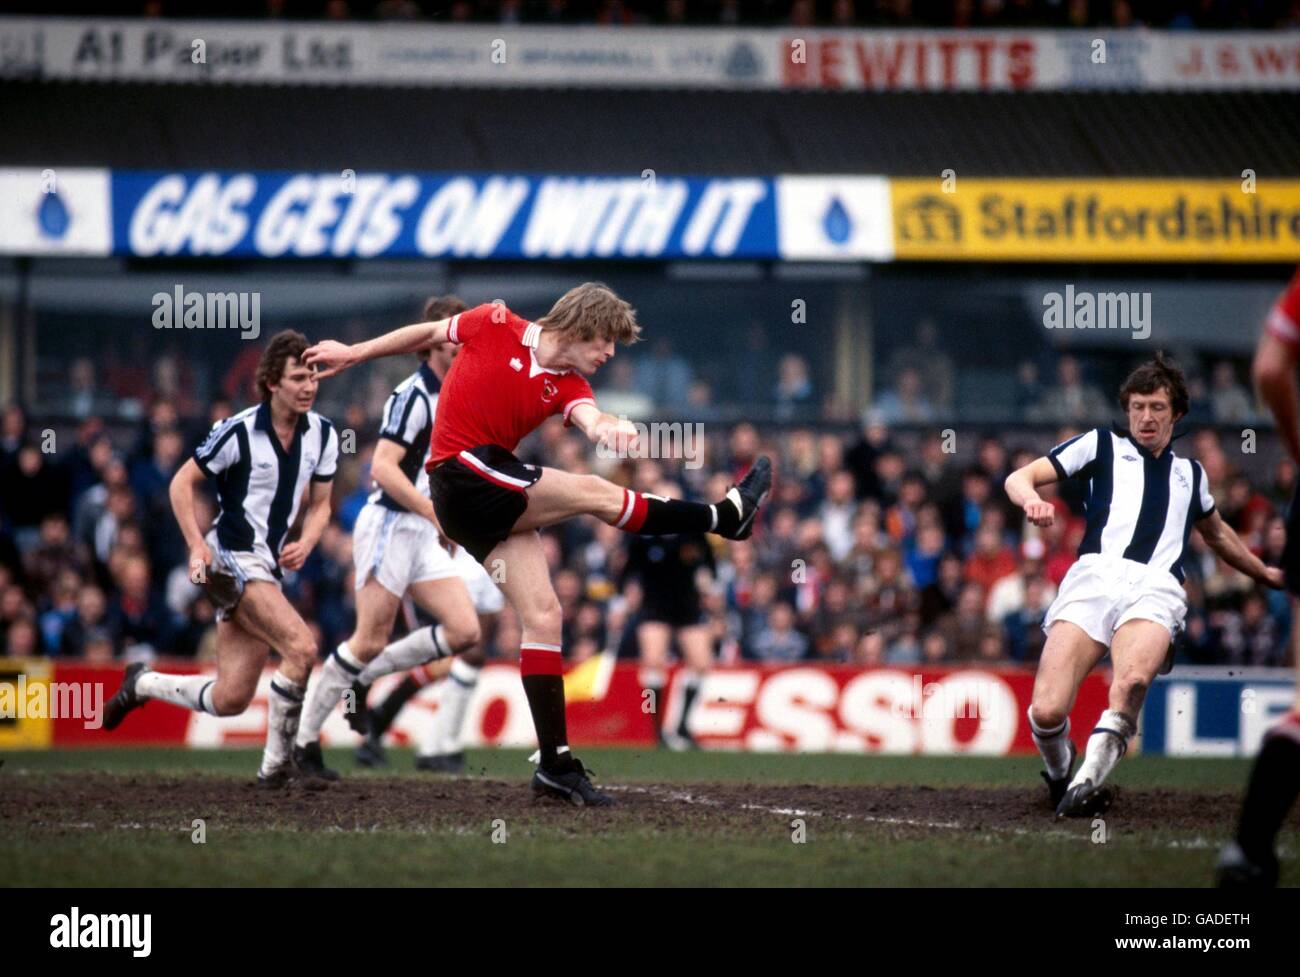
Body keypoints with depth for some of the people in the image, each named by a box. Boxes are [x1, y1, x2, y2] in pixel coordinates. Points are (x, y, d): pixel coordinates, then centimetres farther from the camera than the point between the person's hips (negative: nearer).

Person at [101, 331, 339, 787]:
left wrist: (305, 544, -5)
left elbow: (320, 504, 15)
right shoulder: (238, 431, -13)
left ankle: (142, 684, 29)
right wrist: (197, 545, -15)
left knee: (229, 699, 4)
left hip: (269, 567, 7)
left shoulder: (322, 434, 4)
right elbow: (182, 483, -4)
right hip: (232, 558, -7)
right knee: (301, 647, -25)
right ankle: (276, 764, -14)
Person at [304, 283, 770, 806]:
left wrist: (611, 428, -39)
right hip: (463, 475, -6)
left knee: (541, 616, -1)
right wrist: (355, 353, 19)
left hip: (499, 497, 7)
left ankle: (555, 763, 0)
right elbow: (428, 332, 11)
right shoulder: (495, 326, -5)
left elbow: (591, 420, -16)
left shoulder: (568, 386, 6)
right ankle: (725, 515, -1)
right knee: (595, 493, -15)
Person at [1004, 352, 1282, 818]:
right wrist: (1032, 499, -7)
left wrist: (1264, 572, 62)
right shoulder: (1102, 445, 24)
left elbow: (1217, 534, 53)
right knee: (1046, 712, -21)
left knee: (1132, 680, -37)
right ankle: (1059, 773, 10)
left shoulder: (1190, 473, 34)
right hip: (1094, 575, -1)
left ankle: (1088, 779, -33)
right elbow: (1019, 478, 16)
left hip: (1156, 589, 1)